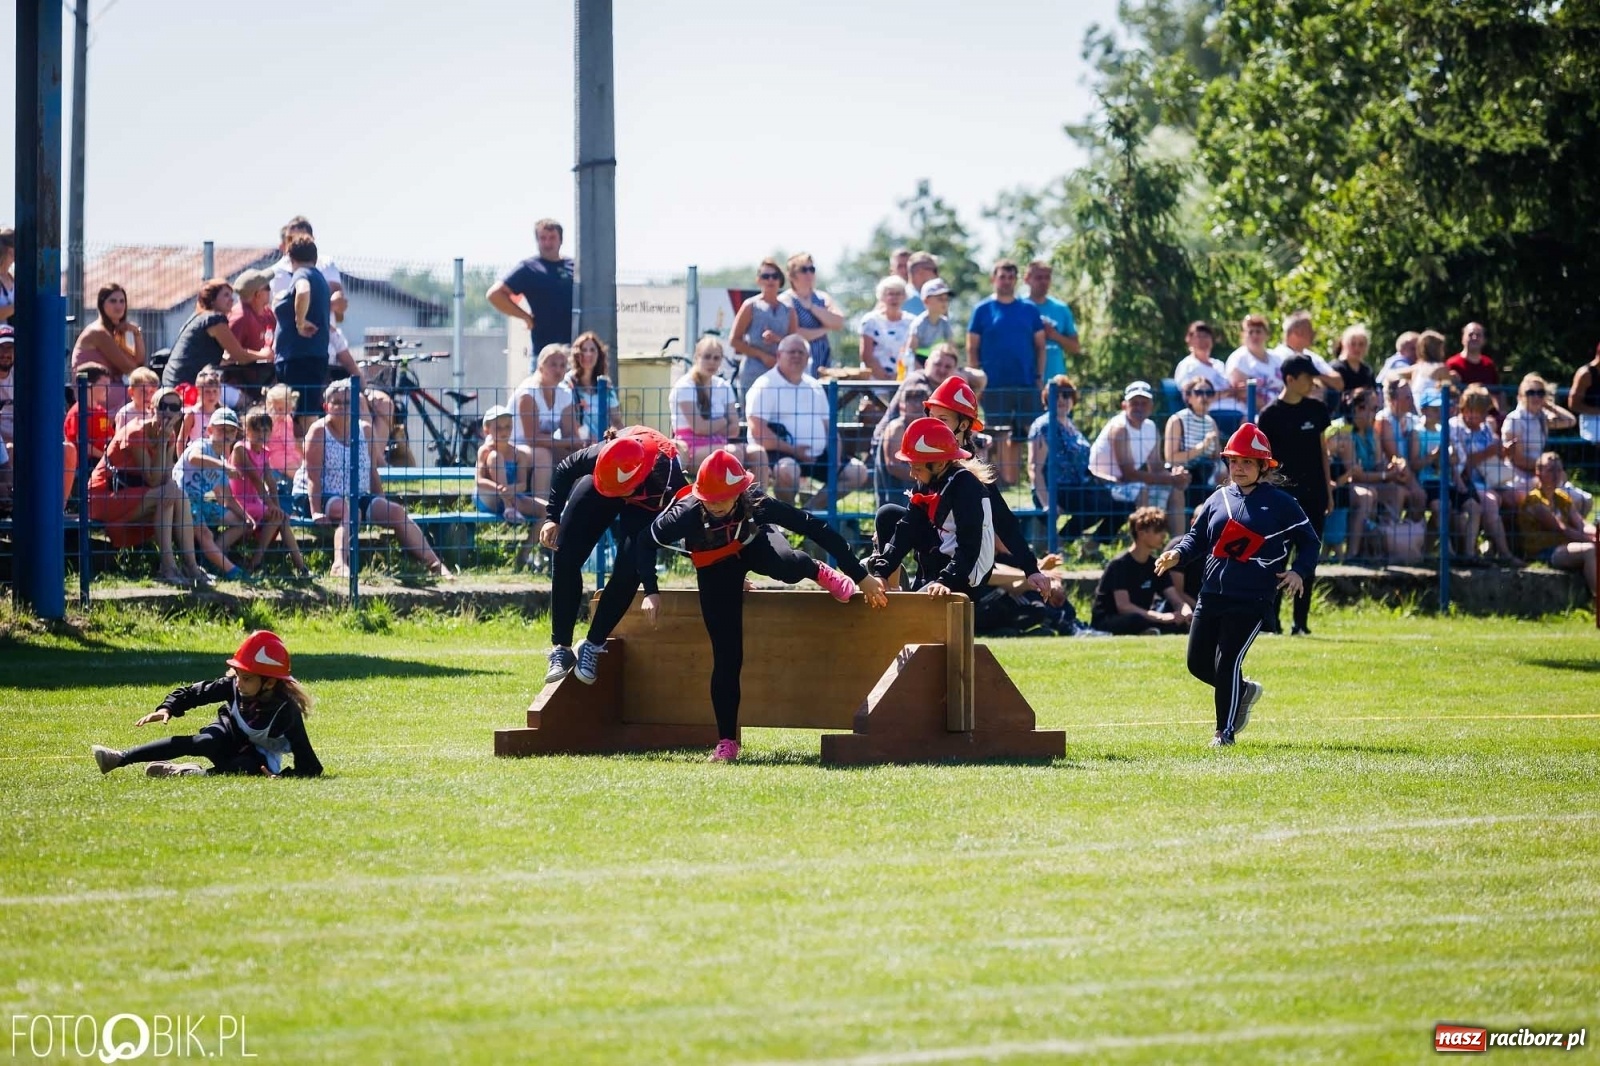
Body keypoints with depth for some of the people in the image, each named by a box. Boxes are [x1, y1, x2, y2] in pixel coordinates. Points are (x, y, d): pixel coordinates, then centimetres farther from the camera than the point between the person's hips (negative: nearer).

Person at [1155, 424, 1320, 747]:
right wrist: (1178, 554, -4)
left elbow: (1308, 541, 4)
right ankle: (1244, 690, 34)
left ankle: (1226, 730, 3)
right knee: (1199, 663, 7)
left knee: (1227, 662, -11)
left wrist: (1299, 572, -12)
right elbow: (1197, 536, 16)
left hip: (1252, 599, -6)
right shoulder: (1218, 499, 12)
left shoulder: (1279, 502, -1)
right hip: (1211, 595, 6)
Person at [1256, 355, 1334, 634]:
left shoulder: (1316, 409, 8)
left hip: (1313, 495, 4)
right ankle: (1271, 619, -1)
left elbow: (1323, 451, 14)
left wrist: (1328, 491, 11)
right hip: (1283, 493, -4)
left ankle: (1301, 621, 9)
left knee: (1308, 559, 5)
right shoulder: (1270, 415, -4)